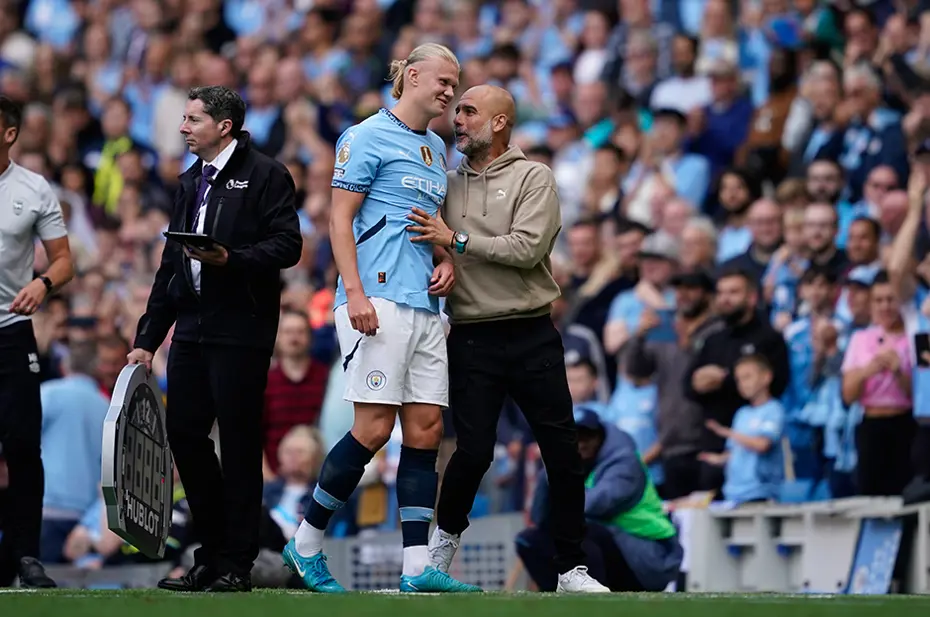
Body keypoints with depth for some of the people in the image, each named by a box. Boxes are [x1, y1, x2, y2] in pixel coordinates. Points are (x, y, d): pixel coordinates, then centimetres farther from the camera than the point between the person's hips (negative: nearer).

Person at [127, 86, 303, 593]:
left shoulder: (265, 175, -3)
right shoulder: (192, 182, 21)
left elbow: (288, 245, -12)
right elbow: (171, 263, 23)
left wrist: (231, 259, -25)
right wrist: (147, 337, 20)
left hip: (241, 328, -7)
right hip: (192, 328, 7)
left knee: (239, 441, -4)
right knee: (183, 432, 3)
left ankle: (237, 564, 1)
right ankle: (212, 554, 14)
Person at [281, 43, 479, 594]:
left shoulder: (436, 148, 20)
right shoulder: (368, 137, -3)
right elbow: (341, 219, -8)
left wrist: (446, 258, 10)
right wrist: (355, 293, -18)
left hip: (425, 303, 8)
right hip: (379, 296, -8)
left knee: (426, 426, 0)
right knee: (375, 427, -12)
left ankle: (418, 569, -2)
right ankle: (306, 545, 1)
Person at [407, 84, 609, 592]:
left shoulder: (533, 178, 0)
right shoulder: (447, 183, 12)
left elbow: (527, 248, -13)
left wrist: (457, 240, -13)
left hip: (532, 336, -1)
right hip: (471, 338, 2)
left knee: (563, 453, -1)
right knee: (473, 451, -7)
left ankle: (571, 569, 8)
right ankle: (446, 535, 19)